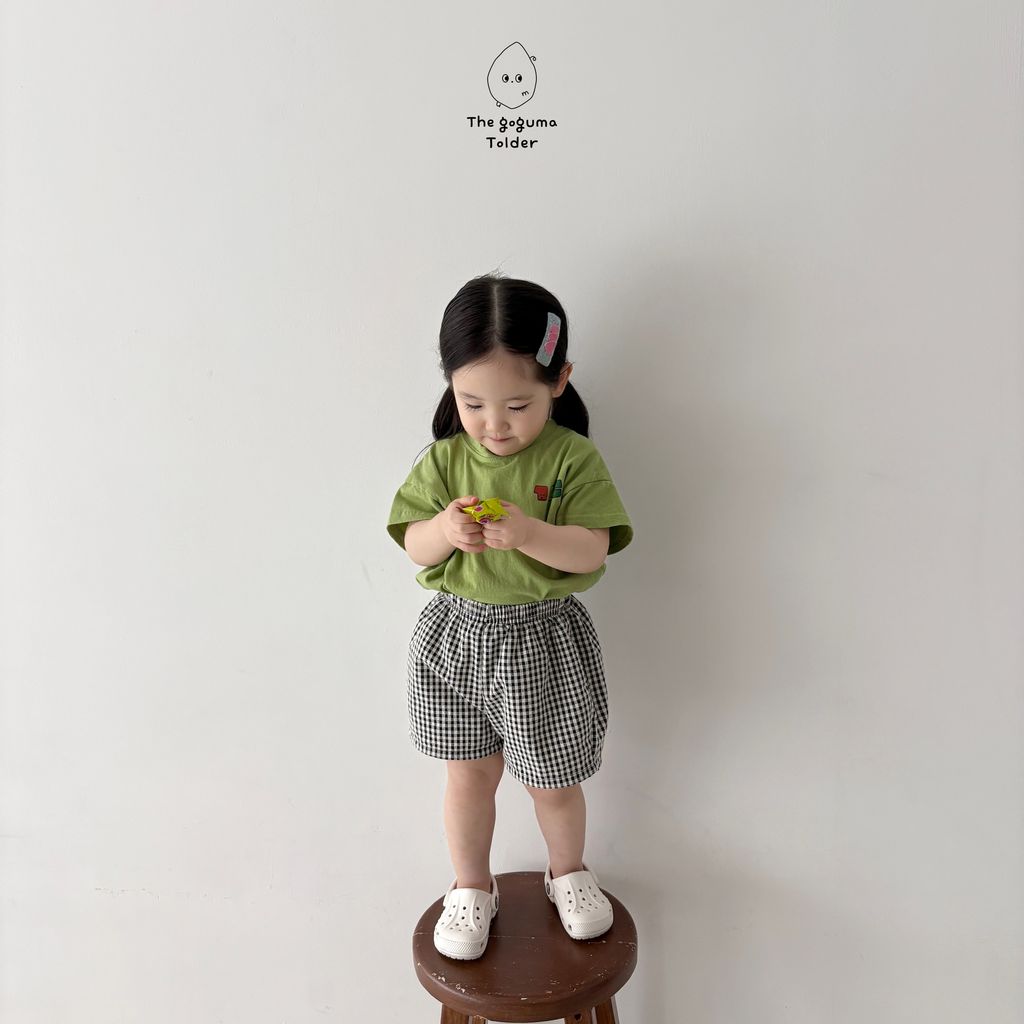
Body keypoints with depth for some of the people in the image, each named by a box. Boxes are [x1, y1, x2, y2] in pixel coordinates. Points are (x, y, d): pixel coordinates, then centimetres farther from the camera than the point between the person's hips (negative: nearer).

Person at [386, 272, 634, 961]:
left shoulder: (573, 457, -12)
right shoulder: (446, 458, -3)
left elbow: (592, 552, -17)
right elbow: (414, 548, -3)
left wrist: (528, 533, -35)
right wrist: (444, 529, -25)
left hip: (542, 636, -2)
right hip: (458, 633, 2)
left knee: (555, 781, 15)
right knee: (469, 775, 17)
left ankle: (569, 873, 47)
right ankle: (471, 888, 43)